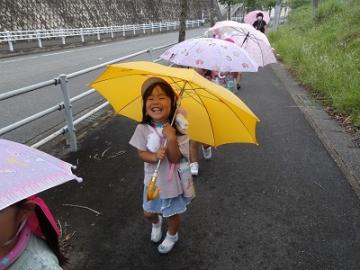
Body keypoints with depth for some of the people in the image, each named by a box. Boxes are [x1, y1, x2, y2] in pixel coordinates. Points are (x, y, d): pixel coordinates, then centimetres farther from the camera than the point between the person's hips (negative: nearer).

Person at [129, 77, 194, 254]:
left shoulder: (178, 129, -23)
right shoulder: (143, 128, -17)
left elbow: (175, 158, -24)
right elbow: (141, 153, -10)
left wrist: (172, 140, -41)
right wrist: (154, 156, -31)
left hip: (173, 181, -2)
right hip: (153, 179, 3)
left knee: (173, 213, 19)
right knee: (148, 213, 21)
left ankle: (172, 236, 51)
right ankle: (156, 223, 58)